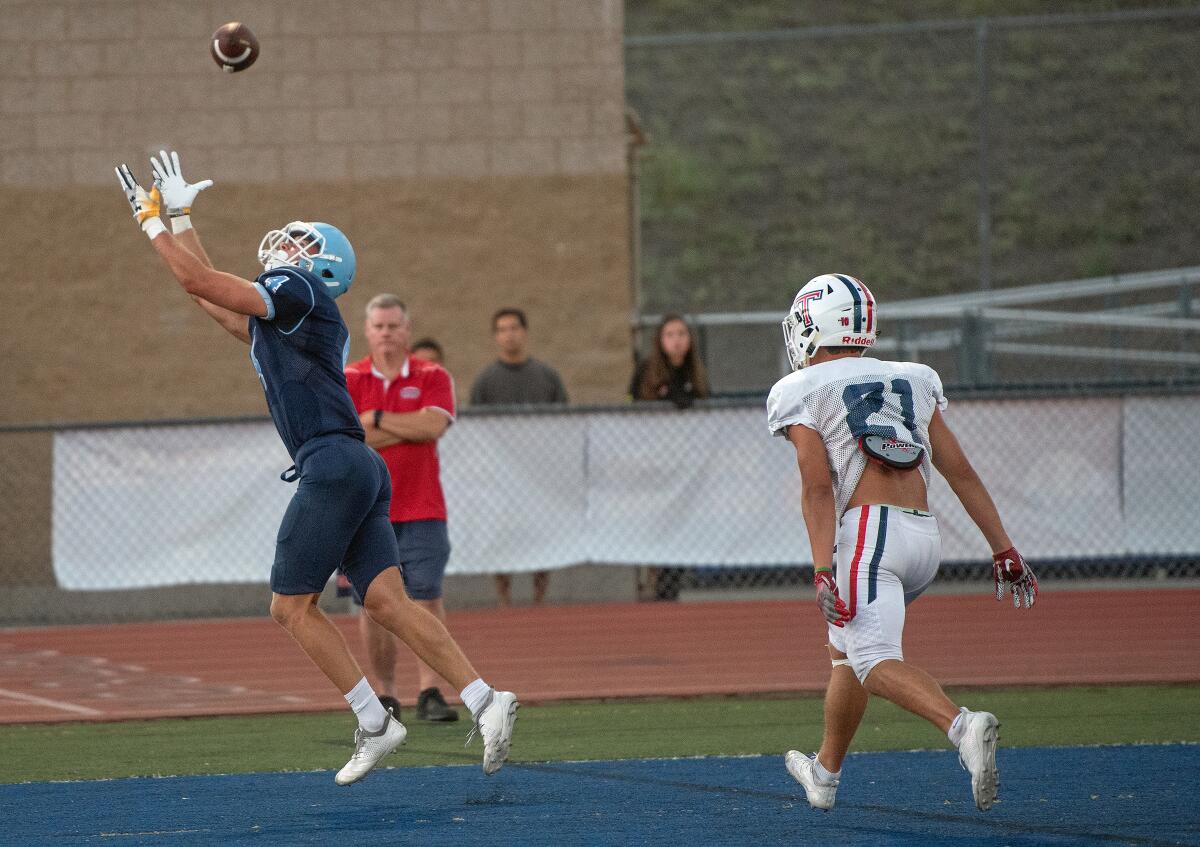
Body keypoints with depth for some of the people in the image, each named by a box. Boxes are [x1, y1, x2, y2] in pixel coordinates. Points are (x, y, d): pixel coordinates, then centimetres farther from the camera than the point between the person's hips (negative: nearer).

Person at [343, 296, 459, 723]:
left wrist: (376, 419, -8)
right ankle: (385, 694, 10)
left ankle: (429, 692, -10)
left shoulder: (433, 378, 5)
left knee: (427, 599, -9)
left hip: (420, 511, -1)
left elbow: (433, 425, -13)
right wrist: (410, 427, -8)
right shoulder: (347, 381, 5)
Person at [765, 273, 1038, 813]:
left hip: (869, 528, -7)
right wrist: (1003, 549, 15)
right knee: (846, 649, 25)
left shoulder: (800, 392, 4)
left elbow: (818, 487, -9)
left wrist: (823, 571, -15)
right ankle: (825, 774, 36)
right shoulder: (913, 381, 19)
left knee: (875, 660, -18)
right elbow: (961, 471, 15)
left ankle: (964, 727, -44)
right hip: (926, 536, 7)